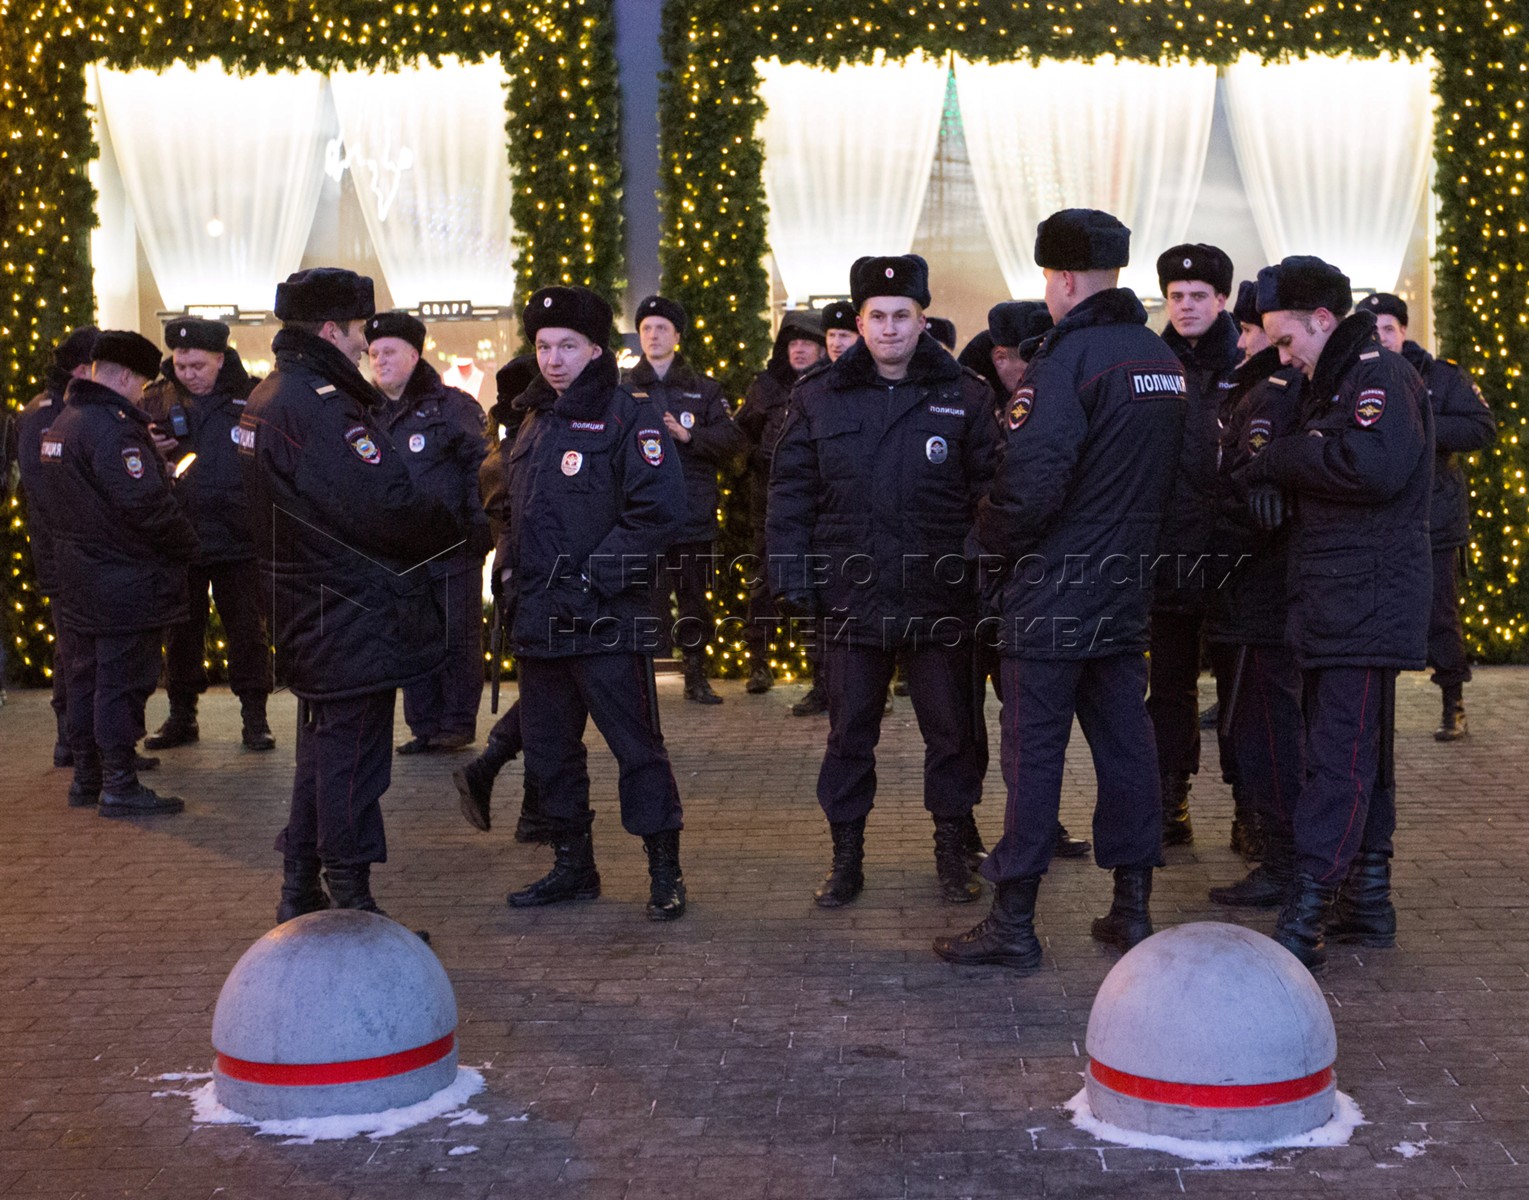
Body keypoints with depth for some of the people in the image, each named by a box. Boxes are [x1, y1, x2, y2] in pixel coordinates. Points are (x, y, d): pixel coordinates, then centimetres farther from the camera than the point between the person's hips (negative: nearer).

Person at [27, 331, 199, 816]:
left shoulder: (58, 425, 12)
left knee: (85, 680, 16)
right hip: (125, 584, -10)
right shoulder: (114, 428, -20)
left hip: (76, 581, 10)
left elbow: (40, 497, 19)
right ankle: (120, 787, 0)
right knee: (121, 684, -4)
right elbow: (144, 503, -25)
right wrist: (186, 544, -12)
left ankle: (87, 776, 24)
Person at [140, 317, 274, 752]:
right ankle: (181, 715, 23)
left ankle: (254, 716, 13)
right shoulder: (156, 399, 5)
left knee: (248, 630, 4)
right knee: (181, 631, 11)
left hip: (240, 538, -2)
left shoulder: (250, 396, -1)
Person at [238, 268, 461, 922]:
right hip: (353, 617, -10)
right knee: (352, 757, -3)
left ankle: (300, 894, 28)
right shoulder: (318, 407, -21)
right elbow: (386, 505, -26)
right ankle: (352, 910, 4)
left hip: (311, 616, 10)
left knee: (323, 749, 19)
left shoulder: (269, 397, 13)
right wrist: (455, 529, -9)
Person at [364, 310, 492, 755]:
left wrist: (479, 530, -15)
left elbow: (481, 468, -8)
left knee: (458, 638, 1)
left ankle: (458, 723, 10)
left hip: (452, 549, -6)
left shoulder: (451, 406, -4)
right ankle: (424, 727, 16)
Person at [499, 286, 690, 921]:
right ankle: (572, 866, 26)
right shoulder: (533, 422, 16)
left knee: (636, 746, -3)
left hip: (607, 620, -8)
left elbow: (659, 510, -17)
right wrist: (510, 570, 10)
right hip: (537, 620, 8)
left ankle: (664, 872, 5)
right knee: (548, 748, 13)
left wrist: (592, 579, -18)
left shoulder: (629, 417, -8)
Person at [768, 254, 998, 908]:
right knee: (849, 732, 8)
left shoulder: (963, 396, 2)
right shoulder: (819, 398, 5)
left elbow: (989, 493, 3)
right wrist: (790, 576, -1)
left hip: (941, 600, -1)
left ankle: (952, 851, 23)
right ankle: (847, 856, 21)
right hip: (851, 597, 1)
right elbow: (791, 492, 7)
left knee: (953, 731, 7)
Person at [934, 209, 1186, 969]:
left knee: (1033, 752, -1)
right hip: (1127, 593, 8)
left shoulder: (1068, 356, -16)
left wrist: (992, 552, -7)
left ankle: (1013, 922, 4)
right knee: (1126, 743, 12)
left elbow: (1030, 480, -22)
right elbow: (1166, 474, 14)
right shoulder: (1164, 362, 9)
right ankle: (1133, 910, 19)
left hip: (1052, 594, -8)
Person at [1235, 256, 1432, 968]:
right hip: (1337, 608, 10)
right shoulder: (1333, 382, 21)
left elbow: (1377, 461, -29)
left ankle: (1302, 926, -14)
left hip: (1366, 605, -10)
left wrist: (1276, 460, -17)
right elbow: (1322, 471, 20)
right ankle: (1367, 901, 25)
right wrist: (1274, 476, -4)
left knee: (1339, 758, -12)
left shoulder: (1378, 375, -11)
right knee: (1360, 753, 16)